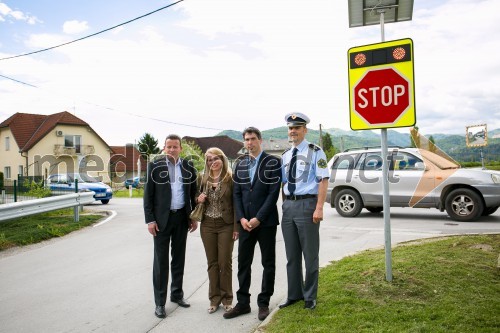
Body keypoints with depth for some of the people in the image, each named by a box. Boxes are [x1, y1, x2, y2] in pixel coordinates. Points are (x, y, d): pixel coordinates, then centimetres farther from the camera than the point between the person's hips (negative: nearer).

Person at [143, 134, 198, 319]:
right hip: (161, 217, -3)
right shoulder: (154, 165, -4)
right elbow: (148, 194, -4)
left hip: (182, 217, 3)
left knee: (179, 257, 14)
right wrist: (150, 219, -9)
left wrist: (194, 217, 6)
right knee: (161, 260, 2)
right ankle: (160, 302, 13)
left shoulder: (188, 167, 4)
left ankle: (177, 294, 30)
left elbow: (193, 193, 9)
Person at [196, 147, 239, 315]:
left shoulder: (230, 179, -6)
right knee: (212, 263, 10)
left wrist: (236, 227, -9)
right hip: (207, 225, 3)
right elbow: (198, 199, 17)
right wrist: (199, 199, -7)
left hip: (226, 225, -3)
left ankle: (226, 298, 20)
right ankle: (214, 298, 23)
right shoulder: (203, 179, 5)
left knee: (225, 262, 3)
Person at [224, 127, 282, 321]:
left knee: (268, 263, 7)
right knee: (243, 263, 8)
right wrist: (242, 218, -5)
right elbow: (237, 194, 8)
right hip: (245, 222, 4)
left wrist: (258, 218, -15)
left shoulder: (273, 163, -4)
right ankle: (243, 303, 20)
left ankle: (264, 303, 20)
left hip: (266, 222, -4)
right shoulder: (240, 165, 11)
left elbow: (274, 193, -11)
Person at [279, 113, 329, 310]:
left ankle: (310, 297, 21)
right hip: (288, 205, 6)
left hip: (307, 204, -6)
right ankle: (294, 294, 29)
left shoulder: (315, 152, -4)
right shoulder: (285, 156, 14)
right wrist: (285, 205, 9)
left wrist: (319, 208, -18)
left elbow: (323, 180, -10)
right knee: (291, 255, 14)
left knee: (310, 254, 5)